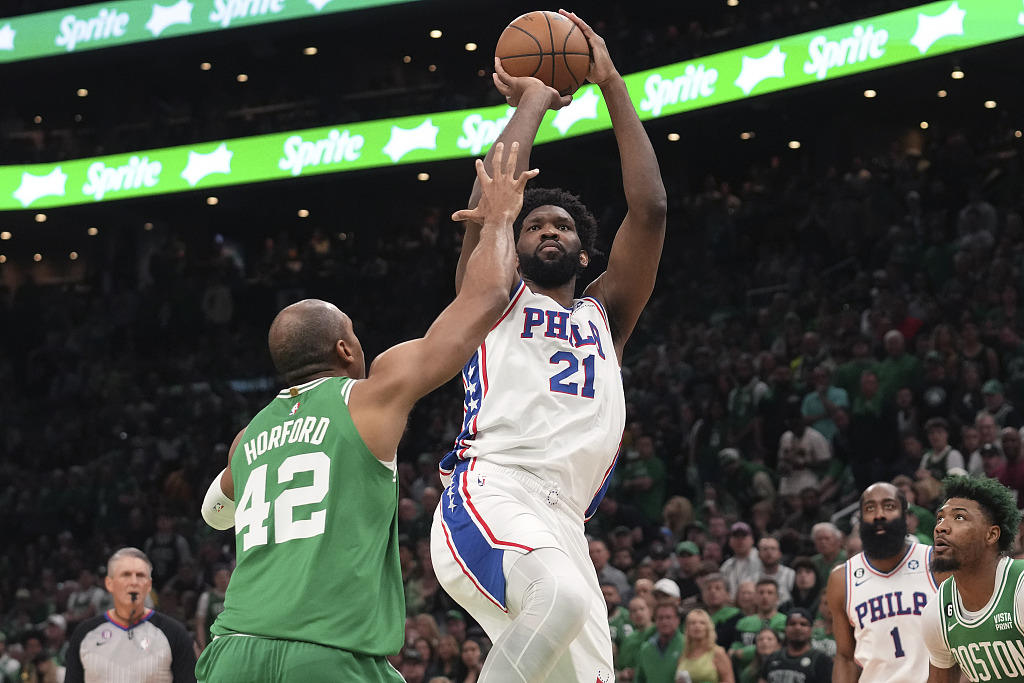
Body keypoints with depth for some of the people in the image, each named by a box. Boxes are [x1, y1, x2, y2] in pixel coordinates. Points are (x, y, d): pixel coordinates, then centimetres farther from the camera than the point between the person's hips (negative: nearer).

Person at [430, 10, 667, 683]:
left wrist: (613, 85, 19)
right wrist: (533, 103, 18)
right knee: (563, 596, -37)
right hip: (488, 495, -5)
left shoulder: (603, 315, 29)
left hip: (563, 525, 5)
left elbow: (650, 208, 18)